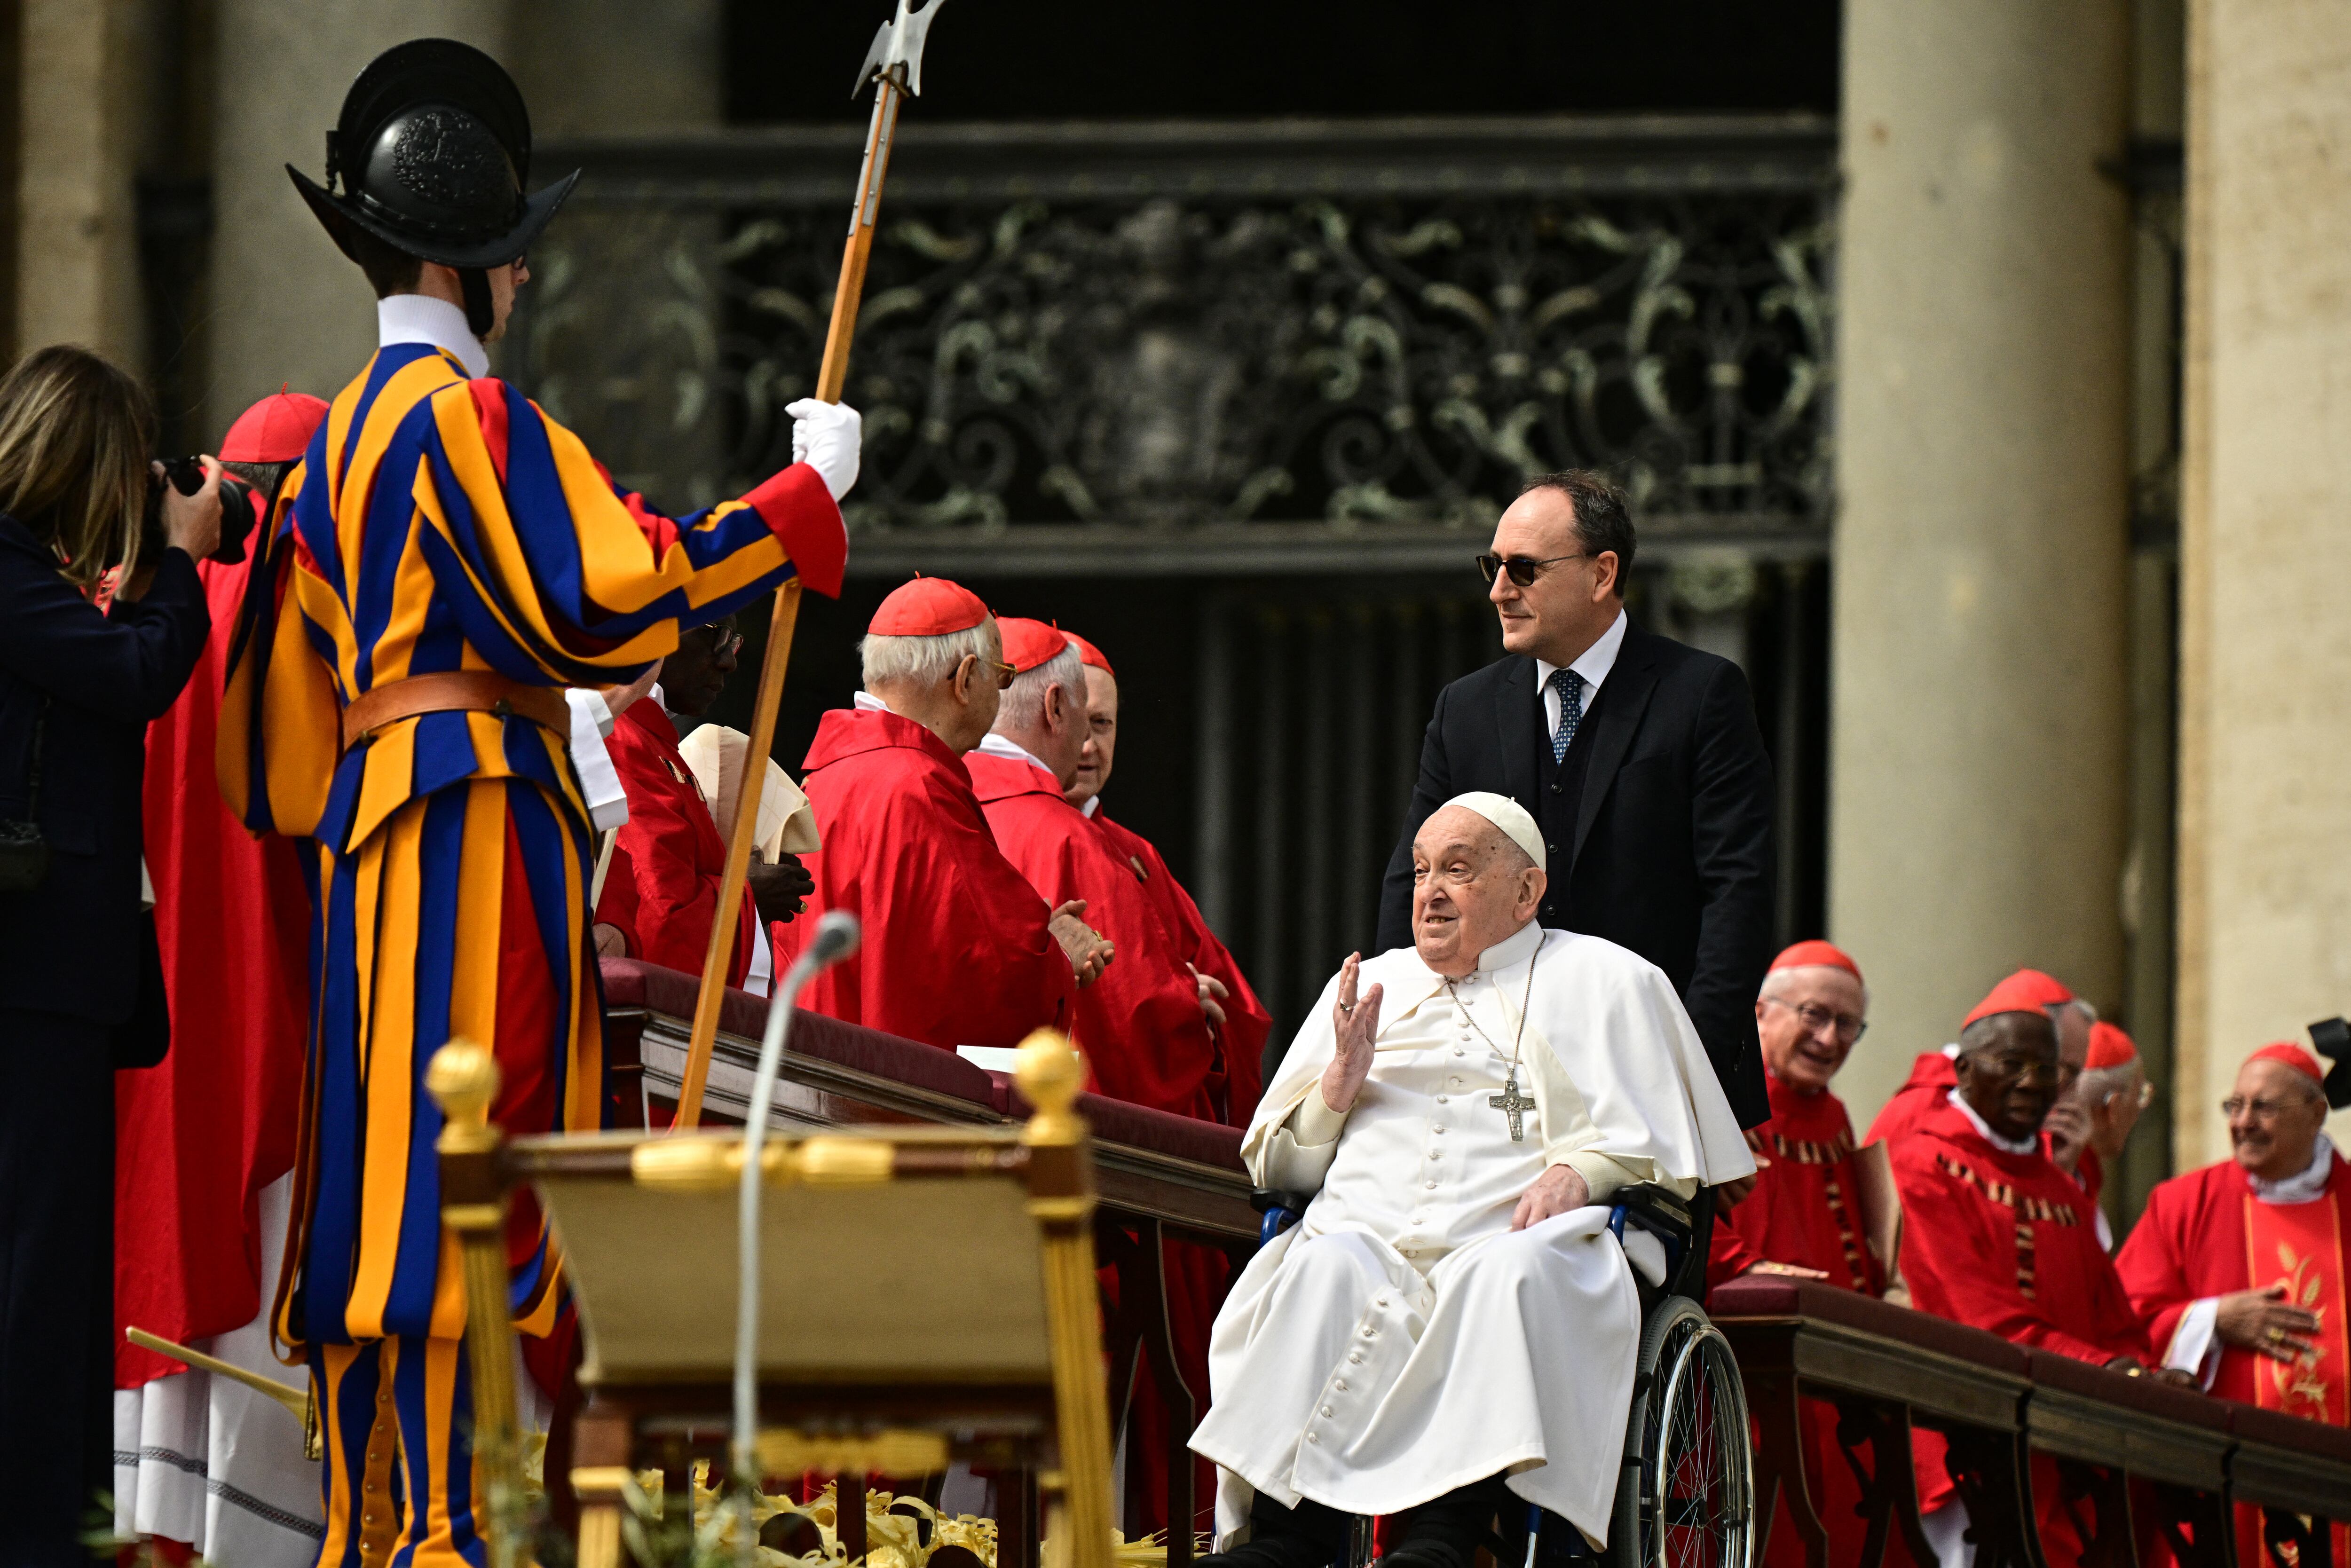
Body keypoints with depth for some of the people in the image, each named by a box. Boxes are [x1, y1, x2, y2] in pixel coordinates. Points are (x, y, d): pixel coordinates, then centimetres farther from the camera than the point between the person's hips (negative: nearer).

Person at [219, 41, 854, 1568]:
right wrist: (807, 494, -12)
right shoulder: (472, 414, -10)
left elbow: (290, 726, 22)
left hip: (370, 839, 9)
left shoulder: (340, 441, 19)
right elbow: (605, 599, -19)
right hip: (483, 831, -9)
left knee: (388, 1177, 8)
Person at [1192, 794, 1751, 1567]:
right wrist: (1339, 1082, 7)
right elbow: (1276, 1169, 26)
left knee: (1509, 1273, -39)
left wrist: (1582, 1175, -10)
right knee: (1326, 1268, -34)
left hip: (1519, 1248, -3)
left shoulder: (1606, 981, 20)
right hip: (1368, 1234, 3)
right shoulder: (1371, 987, 30)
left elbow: (1665, 1156, 11)